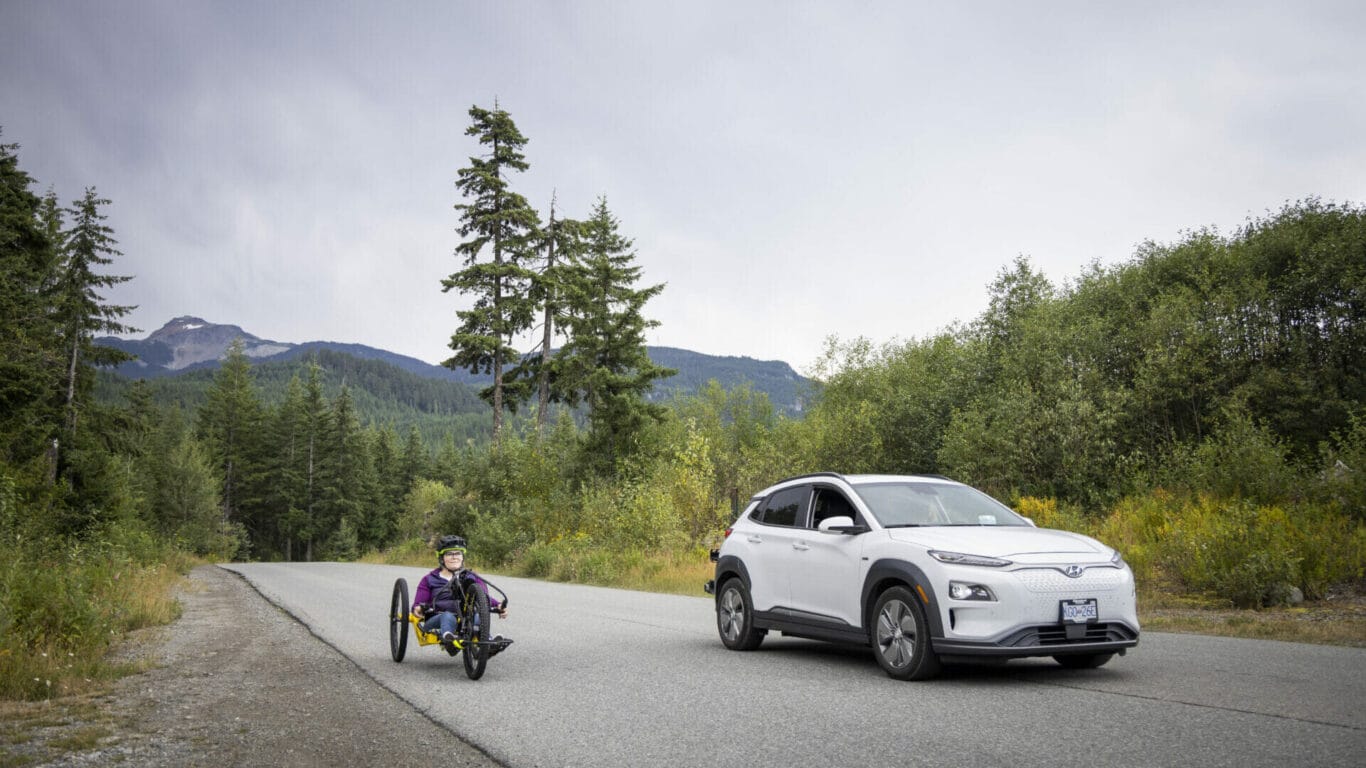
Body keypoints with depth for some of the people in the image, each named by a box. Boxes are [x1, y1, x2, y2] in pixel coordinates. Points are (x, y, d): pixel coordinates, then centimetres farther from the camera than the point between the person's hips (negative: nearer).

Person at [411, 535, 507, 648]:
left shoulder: (472, 577, 24)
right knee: (448, 616, -37)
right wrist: (417, 609, -17)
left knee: (478, 617, -34)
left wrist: (498, 606, -11)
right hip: (436, 620, -1)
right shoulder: (429, 580, 20)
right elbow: (418, 603, 9)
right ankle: (447, 636, -68)